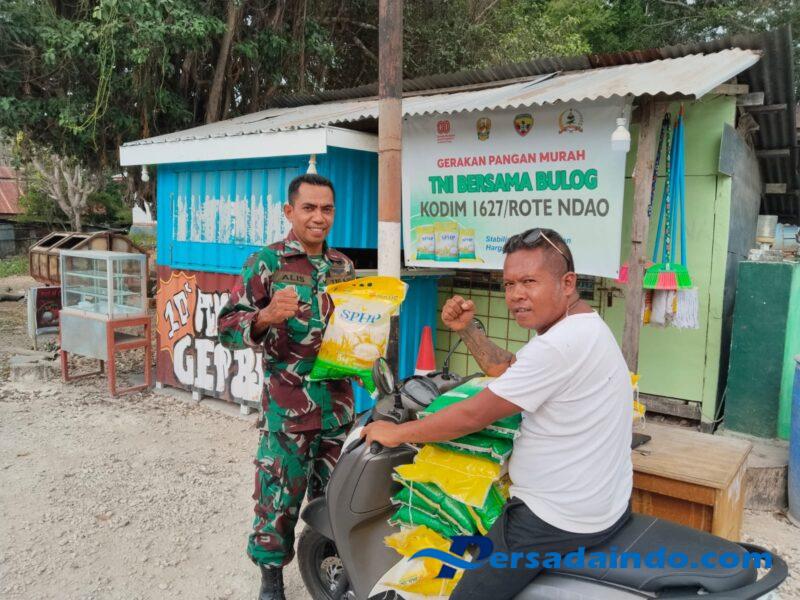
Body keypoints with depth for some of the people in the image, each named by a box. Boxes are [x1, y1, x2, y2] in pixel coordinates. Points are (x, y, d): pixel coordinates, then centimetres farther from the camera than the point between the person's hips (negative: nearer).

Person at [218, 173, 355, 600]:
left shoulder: (343, 265, 9)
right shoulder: (266, 262, -8)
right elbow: (227, 327, -11)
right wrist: (266, 317, -29)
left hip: (339, 402, 5)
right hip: (287, 405, -5)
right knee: (279, 496, 4)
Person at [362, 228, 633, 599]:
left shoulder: (561, 345, -28)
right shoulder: (580, 328, 6)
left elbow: (472, 417, -23)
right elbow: (504, 369, 16)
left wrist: (395, 433, -10)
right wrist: (466, 329, 2)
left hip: (560, 521, -10)